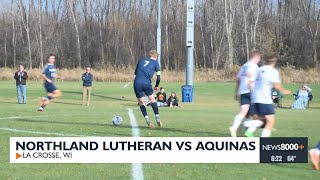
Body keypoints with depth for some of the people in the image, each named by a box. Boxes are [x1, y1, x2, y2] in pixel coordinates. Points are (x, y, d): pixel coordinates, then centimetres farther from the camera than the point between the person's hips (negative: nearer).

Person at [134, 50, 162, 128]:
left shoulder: (141, 60, 22)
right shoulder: (155, 63, 14)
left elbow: (135, 73, 27)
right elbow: (158, 78, 9)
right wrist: (156, 86, 25)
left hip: (137, 83, 2)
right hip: (147, 84, -2)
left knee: (141, 103, 11)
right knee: (152, 100, 19)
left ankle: (147, 120, -3)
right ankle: (157, 118, 11)